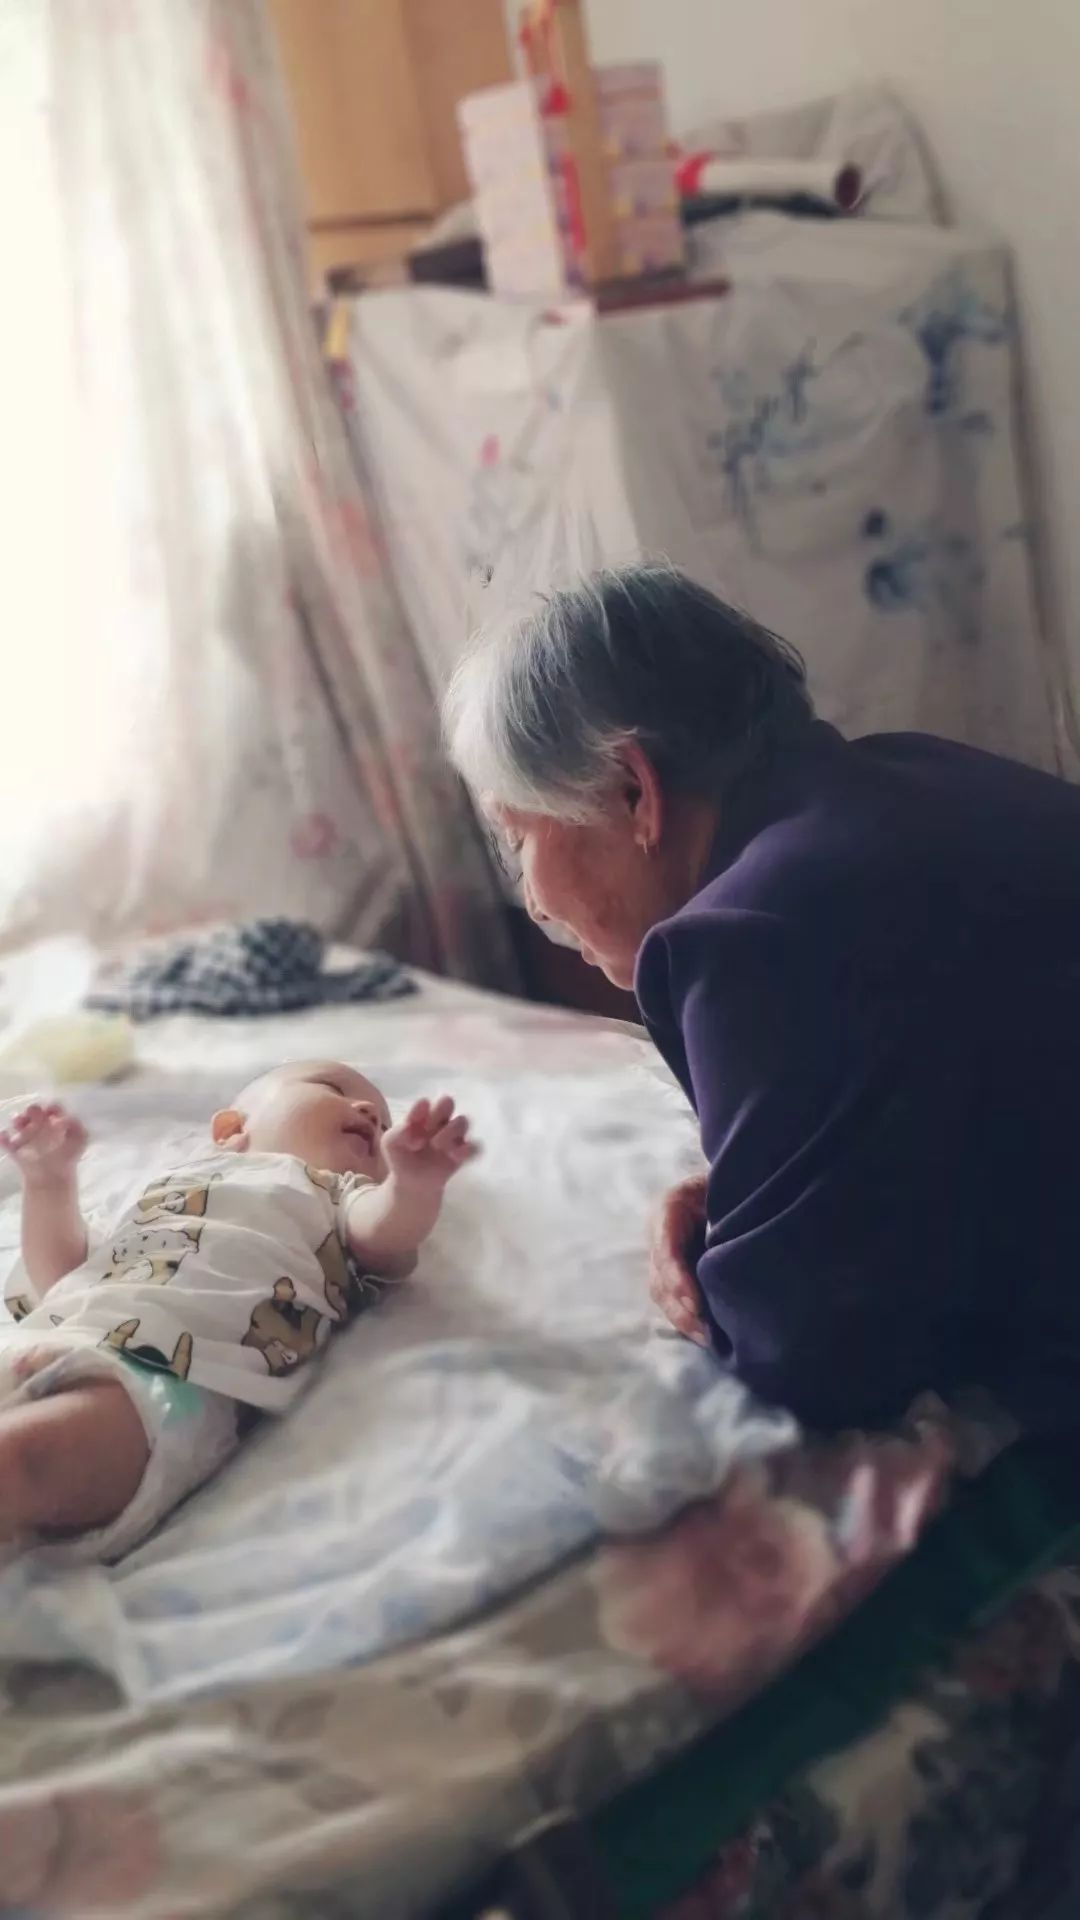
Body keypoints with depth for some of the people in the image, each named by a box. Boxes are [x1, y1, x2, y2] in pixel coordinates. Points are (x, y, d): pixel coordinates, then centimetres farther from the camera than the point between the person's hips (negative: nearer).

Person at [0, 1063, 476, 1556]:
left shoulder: (340, 1193, 27)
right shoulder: (168, 1182, 37)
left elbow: (386, 1240, 1)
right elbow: (60, 1278, 31)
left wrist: (414, 1182, -21)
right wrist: (49, 1180, 20)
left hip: (166, 1379, -6)